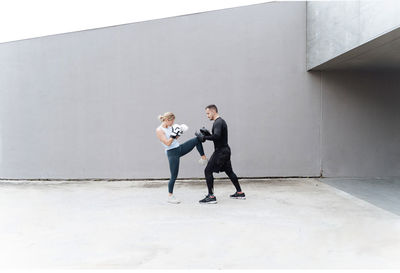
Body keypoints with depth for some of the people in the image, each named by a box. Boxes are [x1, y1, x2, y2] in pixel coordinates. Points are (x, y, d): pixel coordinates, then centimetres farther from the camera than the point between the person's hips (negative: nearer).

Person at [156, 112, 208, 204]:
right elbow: (167, 143, -21)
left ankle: (203, 157, 13)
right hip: (172, 153, -7)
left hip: (179, 148, 7)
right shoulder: (159, 130, -15)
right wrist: (174, 134, -22)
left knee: (197, 140, 0)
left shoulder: (169, 127, 7)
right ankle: (170, 196, 14)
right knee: (174, 176, -2)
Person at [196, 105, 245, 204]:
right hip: (225, 150, 11)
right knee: (229, 171, 18)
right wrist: (208, 134, 10)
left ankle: (211, 196, -6)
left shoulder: (218, 122, -15)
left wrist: (204, 137, -22)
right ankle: (240, 193, 27)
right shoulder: (221, 121, 18)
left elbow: (217, 136, -31)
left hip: (220, 151, -11)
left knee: (208, 171, -7)